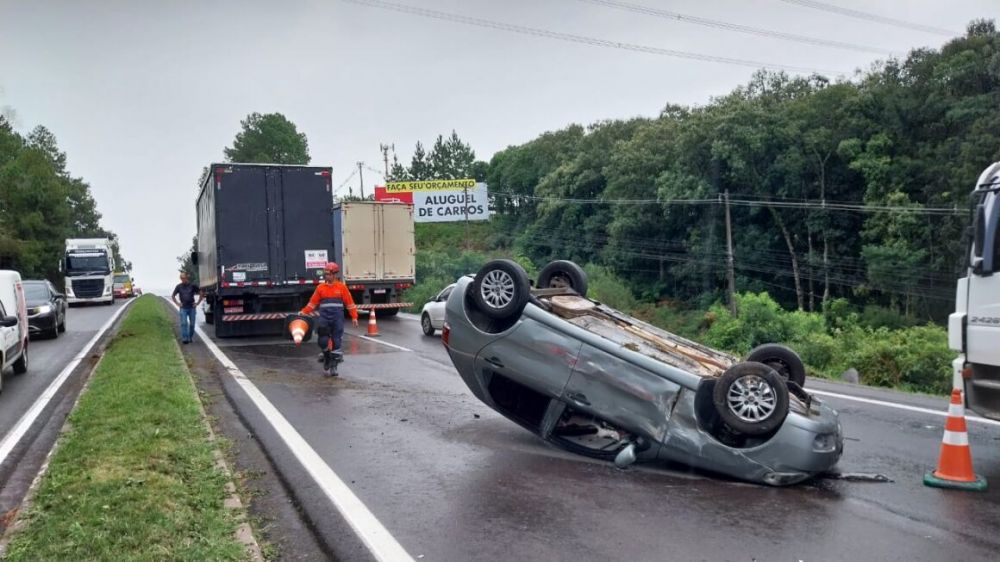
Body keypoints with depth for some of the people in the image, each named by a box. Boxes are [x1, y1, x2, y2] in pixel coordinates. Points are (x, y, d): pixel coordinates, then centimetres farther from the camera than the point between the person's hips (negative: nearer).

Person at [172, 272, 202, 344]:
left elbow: (201, 293, 9)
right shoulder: (179, 286, 3)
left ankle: (190, 337, 17)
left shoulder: (192, 285, 1)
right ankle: (184, 338, -12)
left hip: (192, 308, 0)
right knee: (184, 323, -10)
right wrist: (177, 303, 4)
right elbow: (173, 296, 15)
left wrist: (198, 303, 2)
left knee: (192, 324, 4)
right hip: (183, 308, 0)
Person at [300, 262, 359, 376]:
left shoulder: (342, 287, 2)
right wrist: (303, 312, 3)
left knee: (336, 342, 0)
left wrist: (354, 317, 1)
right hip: (324, 317, 1)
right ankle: (326, 357, 23)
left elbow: (350, 303, 4)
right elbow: (313, 303, 11)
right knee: (322, 340, -5)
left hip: (337, 318, -1)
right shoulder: (320, 288, 8)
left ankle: (333, 366, 8)